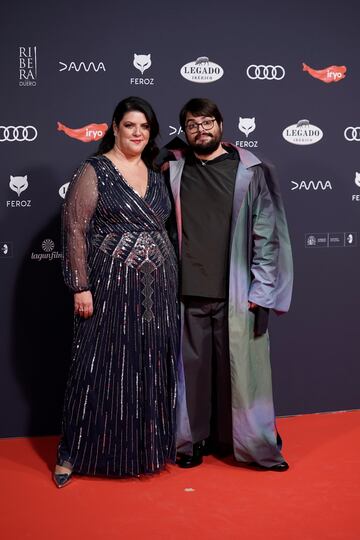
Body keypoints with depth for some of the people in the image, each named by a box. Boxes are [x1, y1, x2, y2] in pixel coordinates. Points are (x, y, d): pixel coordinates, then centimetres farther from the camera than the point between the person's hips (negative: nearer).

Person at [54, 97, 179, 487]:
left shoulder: (155, 176, 13)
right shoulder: (94, 171, -5)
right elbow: (74, 229, -9)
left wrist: (168, 283, 13)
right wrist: (81, 286, -14)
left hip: (157, 289, 5)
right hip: (111, 287, -5)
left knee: (150, 368, 10)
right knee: (101, 367, 1)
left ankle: (146, 447, 26)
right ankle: (72, 453, 16)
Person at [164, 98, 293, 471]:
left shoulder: (249, 170, 0)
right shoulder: (173, 169, 6)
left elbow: (266, 232, -1)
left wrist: (261, 289, -5)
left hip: (236, 293, -1)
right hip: (188, 292, 2)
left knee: (240, 368, 5)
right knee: (192, 367, 8)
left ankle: (254, 443, 20)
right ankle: (194, 440, 24)